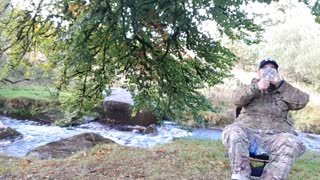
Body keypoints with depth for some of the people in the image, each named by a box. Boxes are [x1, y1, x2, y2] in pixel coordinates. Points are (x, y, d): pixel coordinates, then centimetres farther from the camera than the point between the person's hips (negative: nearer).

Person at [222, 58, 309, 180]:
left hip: (276, 134, 1)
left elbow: (302, 101, 4)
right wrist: (256, 87, -16)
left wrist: (279, 84, -2)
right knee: (233, 133, -33)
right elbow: (237, 99, 0)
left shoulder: (285, 90, 23)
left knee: (291, 144, -31)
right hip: (248, 130, 0)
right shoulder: (251, 87, 21)